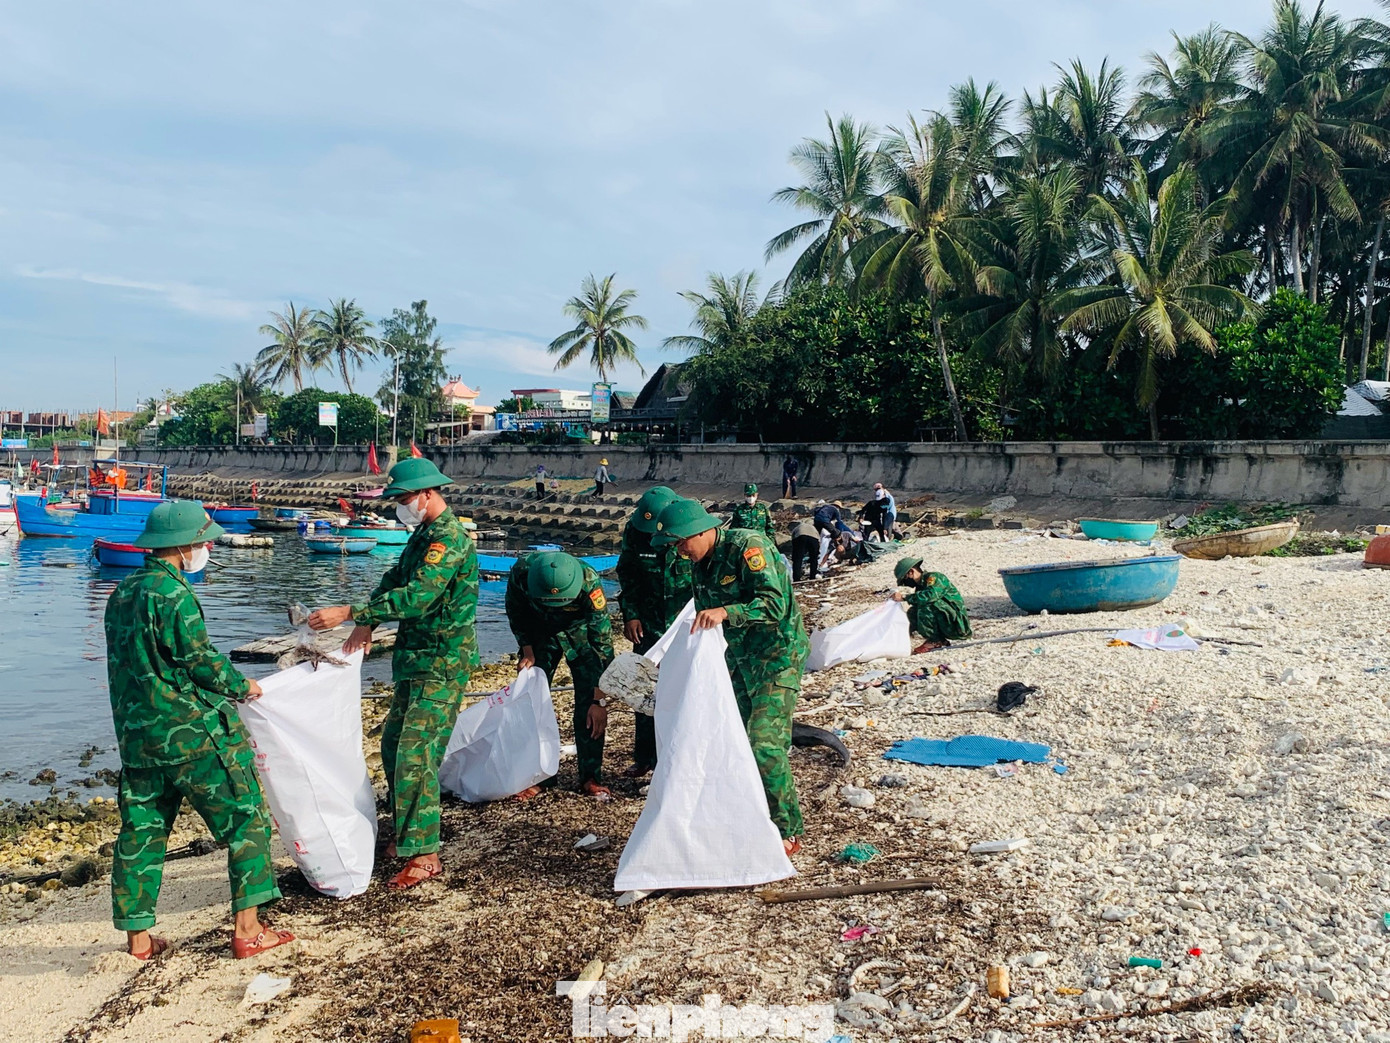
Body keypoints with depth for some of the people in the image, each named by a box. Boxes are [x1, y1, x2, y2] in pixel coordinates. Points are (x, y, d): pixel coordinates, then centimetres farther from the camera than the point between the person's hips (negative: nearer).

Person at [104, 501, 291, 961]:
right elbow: (201, 660, -17)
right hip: (191, 732, -9)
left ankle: (138, 936, 23)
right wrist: (240, 686, 0)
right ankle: (247, 929, 3)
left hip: (135, 733, 9)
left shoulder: (121, 593, 11)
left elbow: (139, 663, 15)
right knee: (245, 819, 1)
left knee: (141, 830, 15)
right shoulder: (172, 594, -17)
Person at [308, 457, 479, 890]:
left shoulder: (449, 538, -19)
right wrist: (366, 622, -2)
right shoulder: (425, 533, 14)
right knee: (393, 746, 17)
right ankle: (407, 833, 30)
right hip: (416, 660, 10)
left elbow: (416, 596, -30)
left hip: (441, 665, -10)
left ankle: (424, 855, -3)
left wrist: (350, 612, -32)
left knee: (416, 756, -11)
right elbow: (395, 578, 15)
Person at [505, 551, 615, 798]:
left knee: (589, 706, -10)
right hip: (539, 632, 2)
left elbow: (602, 640, -31)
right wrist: (527, 652, -15)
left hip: (581, 632, -2)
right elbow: (516, 614, -8)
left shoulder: (589, 582, -39)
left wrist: (600, 700, -30)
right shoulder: (520, 573, -33)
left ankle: (591, 777, 2)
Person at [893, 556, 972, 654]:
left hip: (957, 624, -9)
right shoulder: (919, 587, 13)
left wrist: (905, 597, -29)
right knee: (912, 612, -1)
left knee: (926, 603, -24)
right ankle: (940, 639, 5)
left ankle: (934, 641, -12)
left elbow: (931, 595, -34)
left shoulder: (934, 577, -13)